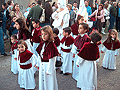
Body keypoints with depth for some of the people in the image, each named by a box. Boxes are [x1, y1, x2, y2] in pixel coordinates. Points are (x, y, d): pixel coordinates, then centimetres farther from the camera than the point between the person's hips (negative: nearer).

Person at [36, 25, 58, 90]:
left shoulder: (51, 45, -22)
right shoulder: (42, 44, 2)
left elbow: (52, 59, -20)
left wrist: (49, 70, -18)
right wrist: (38, 64, 16)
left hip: (48, 66, -7)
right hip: (42, 66, 7)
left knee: (49, 82, 8)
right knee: (42, 80, 21)